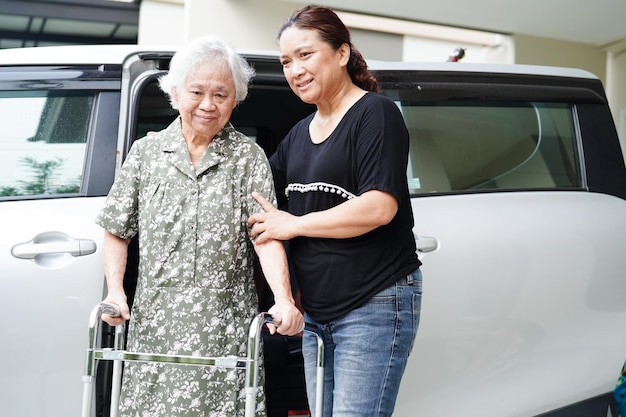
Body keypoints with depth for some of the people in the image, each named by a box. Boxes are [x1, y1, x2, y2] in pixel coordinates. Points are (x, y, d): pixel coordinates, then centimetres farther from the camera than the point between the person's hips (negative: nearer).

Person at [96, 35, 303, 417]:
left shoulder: (248, 157, 3)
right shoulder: (146, 152, 9)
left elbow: (267, 235, -7)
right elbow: (117, 231, 12)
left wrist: (284, 300, -21)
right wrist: (115, 292, -3)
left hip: (226, 327, -2)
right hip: (155, 324, 2)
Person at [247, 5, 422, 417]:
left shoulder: (375, 114, -8)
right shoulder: (300, 133, 16)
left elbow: (379, 207, -19)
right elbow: (258, 195, 26)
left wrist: (294, 225, -12)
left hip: (375, 307, -8)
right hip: (317, 312, 8)